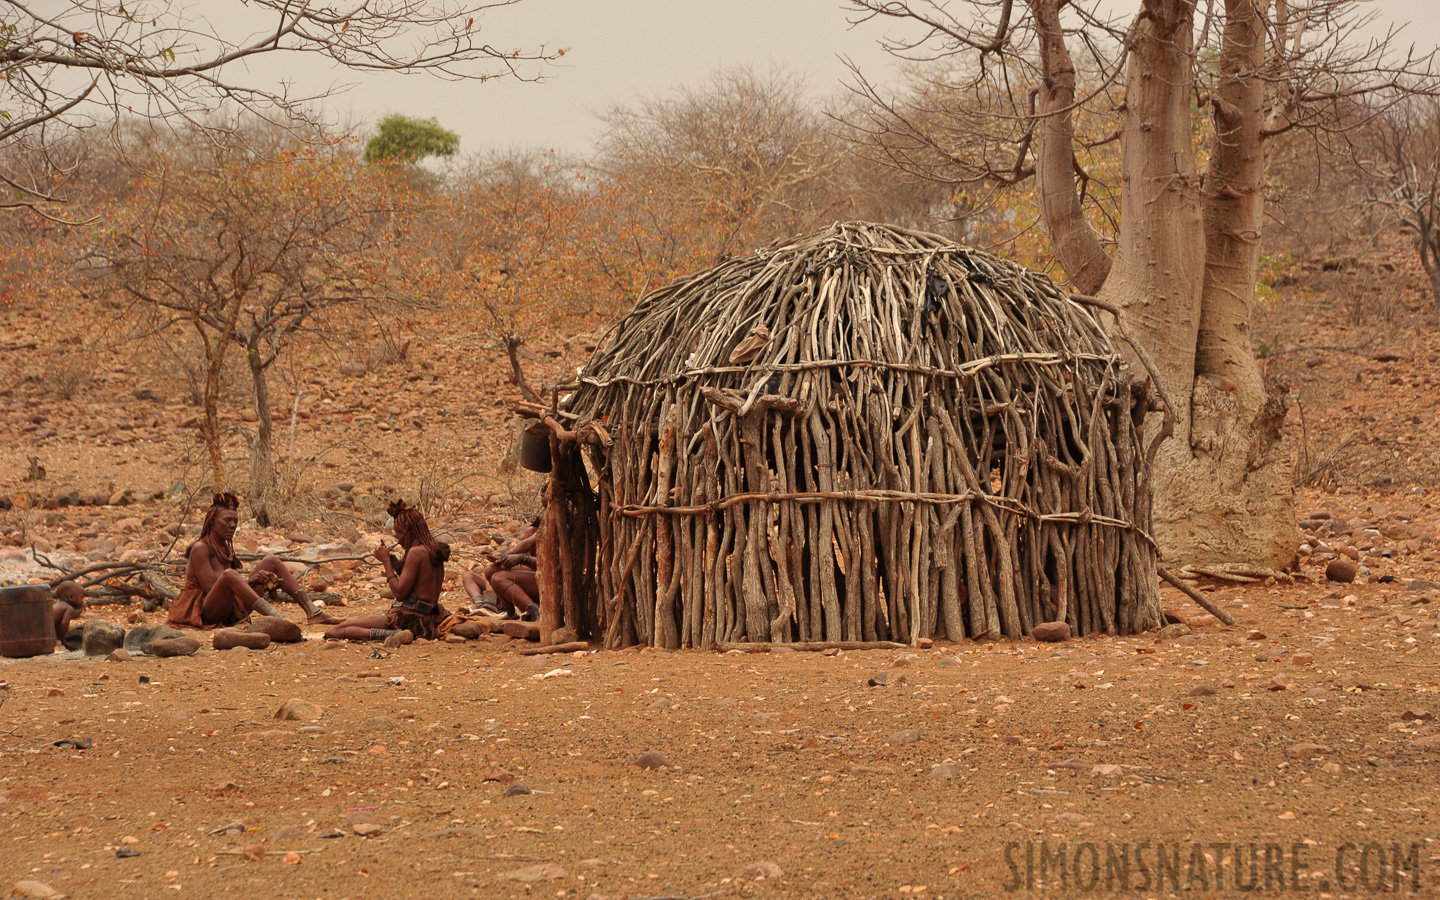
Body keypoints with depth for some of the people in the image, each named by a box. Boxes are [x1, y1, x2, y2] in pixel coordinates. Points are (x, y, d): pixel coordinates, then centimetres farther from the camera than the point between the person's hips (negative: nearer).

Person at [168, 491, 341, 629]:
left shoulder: (225, 548, 17)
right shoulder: (200, 549, -9)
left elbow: (236, 585, 12)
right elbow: (210, 586, -19)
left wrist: (262, 581, -7)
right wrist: (249, 580, -18)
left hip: (233, 609, 9)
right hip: (208, 611, -9)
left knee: (272, 560, 5)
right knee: (229, 574, -39)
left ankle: (313, 612, -10)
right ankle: (275, 618, -54)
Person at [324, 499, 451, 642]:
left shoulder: (416, 552, -16)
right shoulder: (434, 551, 11)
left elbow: (399, 593, -18)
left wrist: (386, 562, -8)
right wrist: (396, 563, 12)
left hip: (407, 618, -10)